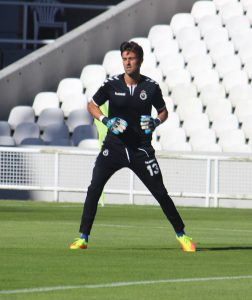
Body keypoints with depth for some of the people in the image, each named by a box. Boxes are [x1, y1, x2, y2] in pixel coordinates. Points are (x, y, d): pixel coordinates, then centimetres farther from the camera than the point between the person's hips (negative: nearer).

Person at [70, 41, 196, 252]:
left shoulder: (151, 87, -3)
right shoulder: (112, 84, -3)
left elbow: (163, 111, 11)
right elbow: (92, 105, 9)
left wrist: (156, 122, -11)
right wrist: (105, 120, -9)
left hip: (141, 149, 0)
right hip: (114, 146, 1)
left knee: (160, 193, 1)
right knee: (94, 189, -11)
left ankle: (181, 235, 16)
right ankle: (83, 238, -4)